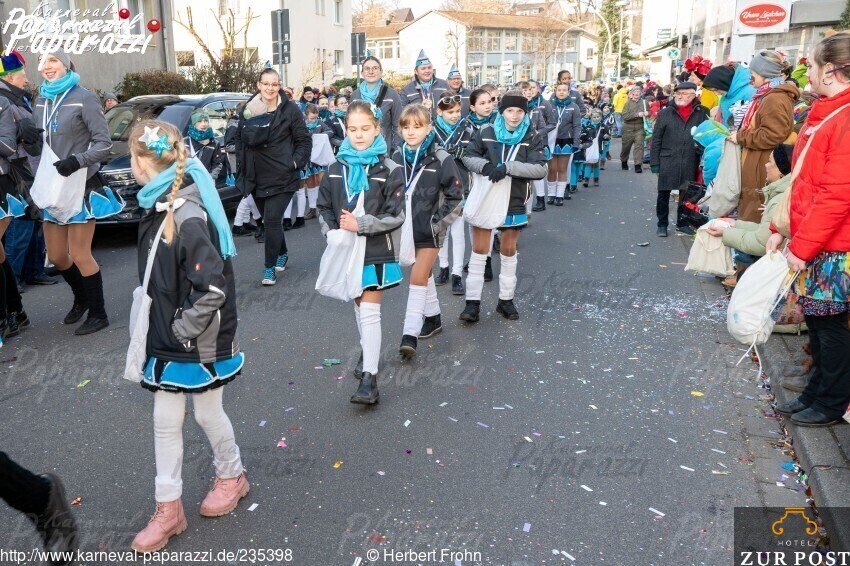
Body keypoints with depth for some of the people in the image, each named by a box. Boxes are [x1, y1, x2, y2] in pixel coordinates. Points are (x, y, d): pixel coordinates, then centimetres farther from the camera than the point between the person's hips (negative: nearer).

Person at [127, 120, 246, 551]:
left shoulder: (189, 218, -25)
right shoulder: (159, 207, 3)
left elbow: (213, 288, -28)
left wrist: (185, 329, -18)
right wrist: (166, 329, 10)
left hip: (199, 342, -8)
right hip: (167, 340, 8)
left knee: (207, 414, 13)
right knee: (165, 421, 13)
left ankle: (231, 477, 40)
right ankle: (168, 509, 28)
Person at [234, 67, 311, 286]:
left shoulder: (290, 109, -5)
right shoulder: (248, 109, 6)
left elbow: (304, 140, -1)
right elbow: (239, 137, 19)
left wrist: (296, 162, -10)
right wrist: (242, 161, 10)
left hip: (281, 177, -5)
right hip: (256, 176, 5)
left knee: (272, 219, -11)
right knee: (269, 219, 15)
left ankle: (270, 266, -1)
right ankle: (282, 254, 37)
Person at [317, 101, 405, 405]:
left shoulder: (389, 170, -9)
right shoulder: (336, 168, 4)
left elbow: (396, 216, -12)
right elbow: (323, 207, 10)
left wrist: (360, 225, -20)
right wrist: (332, 232, -8)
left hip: (377, 252, -5)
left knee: (369, 312, -8)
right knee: (357, 305, 19)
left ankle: (369, 379, -6)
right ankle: (366, 351, 42)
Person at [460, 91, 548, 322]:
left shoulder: (533, 138, -6)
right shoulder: (486, 132, -3)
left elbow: (540, 169, -17)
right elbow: (468, 157, 1)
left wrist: (507, 167, -28)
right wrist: (485, 165, -21)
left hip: (514, 201, 0)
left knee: (509, 251, 12)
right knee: (479, 249, 0)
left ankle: (506, 300, 26)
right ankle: (473, 302, 7)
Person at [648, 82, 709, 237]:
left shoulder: (703, 113, 1)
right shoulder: (665, 113, 2)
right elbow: (656, 139, 2)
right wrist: (654, 162, -3)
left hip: (690, 163, 1)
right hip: (668, 161, 0)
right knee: (663, 194, 6)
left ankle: (682, 223, 28)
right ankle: (662, 224, 20)